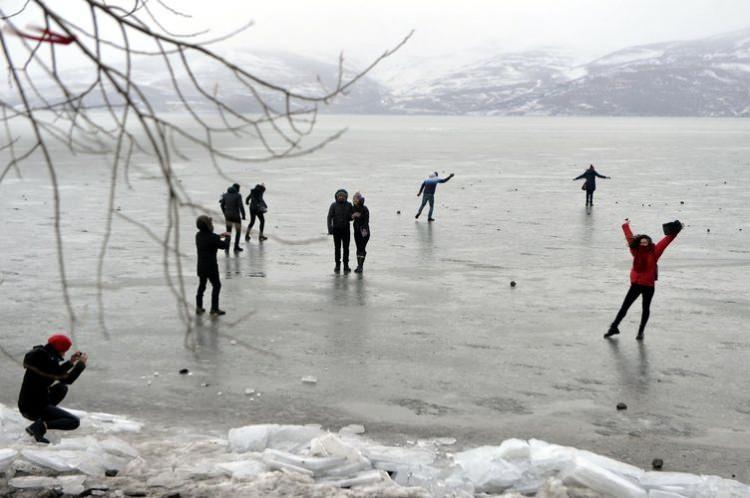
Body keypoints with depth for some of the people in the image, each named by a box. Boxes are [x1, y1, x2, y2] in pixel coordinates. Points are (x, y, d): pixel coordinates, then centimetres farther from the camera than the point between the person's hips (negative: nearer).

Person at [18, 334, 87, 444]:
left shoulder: (38, 354, 6)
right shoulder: (48, 360, -20)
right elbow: (67, 379, -12)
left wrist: (71, 362, 16)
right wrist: (81, 363, -1)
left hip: (24, 405, 9)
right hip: (35, 409, -9)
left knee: (61, 388, 27)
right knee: (74, 422, -7)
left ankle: (42, 420, 16)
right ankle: (41, 426, -15)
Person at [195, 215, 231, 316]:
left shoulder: (199, 235, 2)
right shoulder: (212, 237, -21)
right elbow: (225, 245, -11)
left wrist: (220, 236, 17)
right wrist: (228, 237, 6)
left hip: (201, 266, 7)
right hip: (211, 266, -7)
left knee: (201, 285, 20)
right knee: (216, 286, 7)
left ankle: (199, 307, 24)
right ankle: (214, 309, 7)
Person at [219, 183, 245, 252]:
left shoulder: (226, 195, 4)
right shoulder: (238, 196, -13)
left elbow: (222, 205, 9)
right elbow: (241, 206, -18)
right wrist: (243, 215, -8)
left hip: (228, 215, 4)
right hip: (236, 215, -4)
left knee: (228, 232, 13)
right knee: (238, 231, 14)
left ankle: (227, 247, 5)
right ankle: (236, 247, 18)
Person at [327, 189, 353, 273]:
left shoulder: (349, 205, 0)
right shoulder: (333, 205, -5)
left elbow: (351, 217, 7)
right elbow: (329, 217, -6)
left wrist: (351, 216, -19)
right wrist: (330, 229, -15)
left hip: (346, 229, 1)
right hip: (336, 229, -1)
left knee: (346, 248, -1)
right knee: (337, 248, 4)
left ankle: (346, 265, 6)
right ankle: (337, 265, 11)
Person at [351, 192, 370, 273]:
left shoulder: (365, 209, -13)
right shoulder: (353, 208, 4)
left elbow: (366, 220, -18)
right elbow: (350, 218, 12)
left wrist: (364, 229, -30)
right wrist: (353, 216, -11)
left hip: (364, 231, -6)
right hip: (357, 231, 6)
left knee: (362, 249, -9)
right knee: (358, 248, 9)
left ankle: (360, 266, -10)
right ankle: (359, 265, 14)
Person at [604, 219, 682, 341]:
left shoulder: (654, 252, -9)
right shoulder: (636, 251, -4)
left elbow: (666, 240, -9)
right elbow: (630, 237, 8)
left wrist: (675, 231, -14)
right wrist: (626, 226, 18)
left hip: (648, 286, -2)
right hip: (635, 284, 2)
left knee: (646, 309, 10)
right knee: (624, 306, 5)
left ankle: (641, 331, 21)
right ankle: (614, 327, 13)